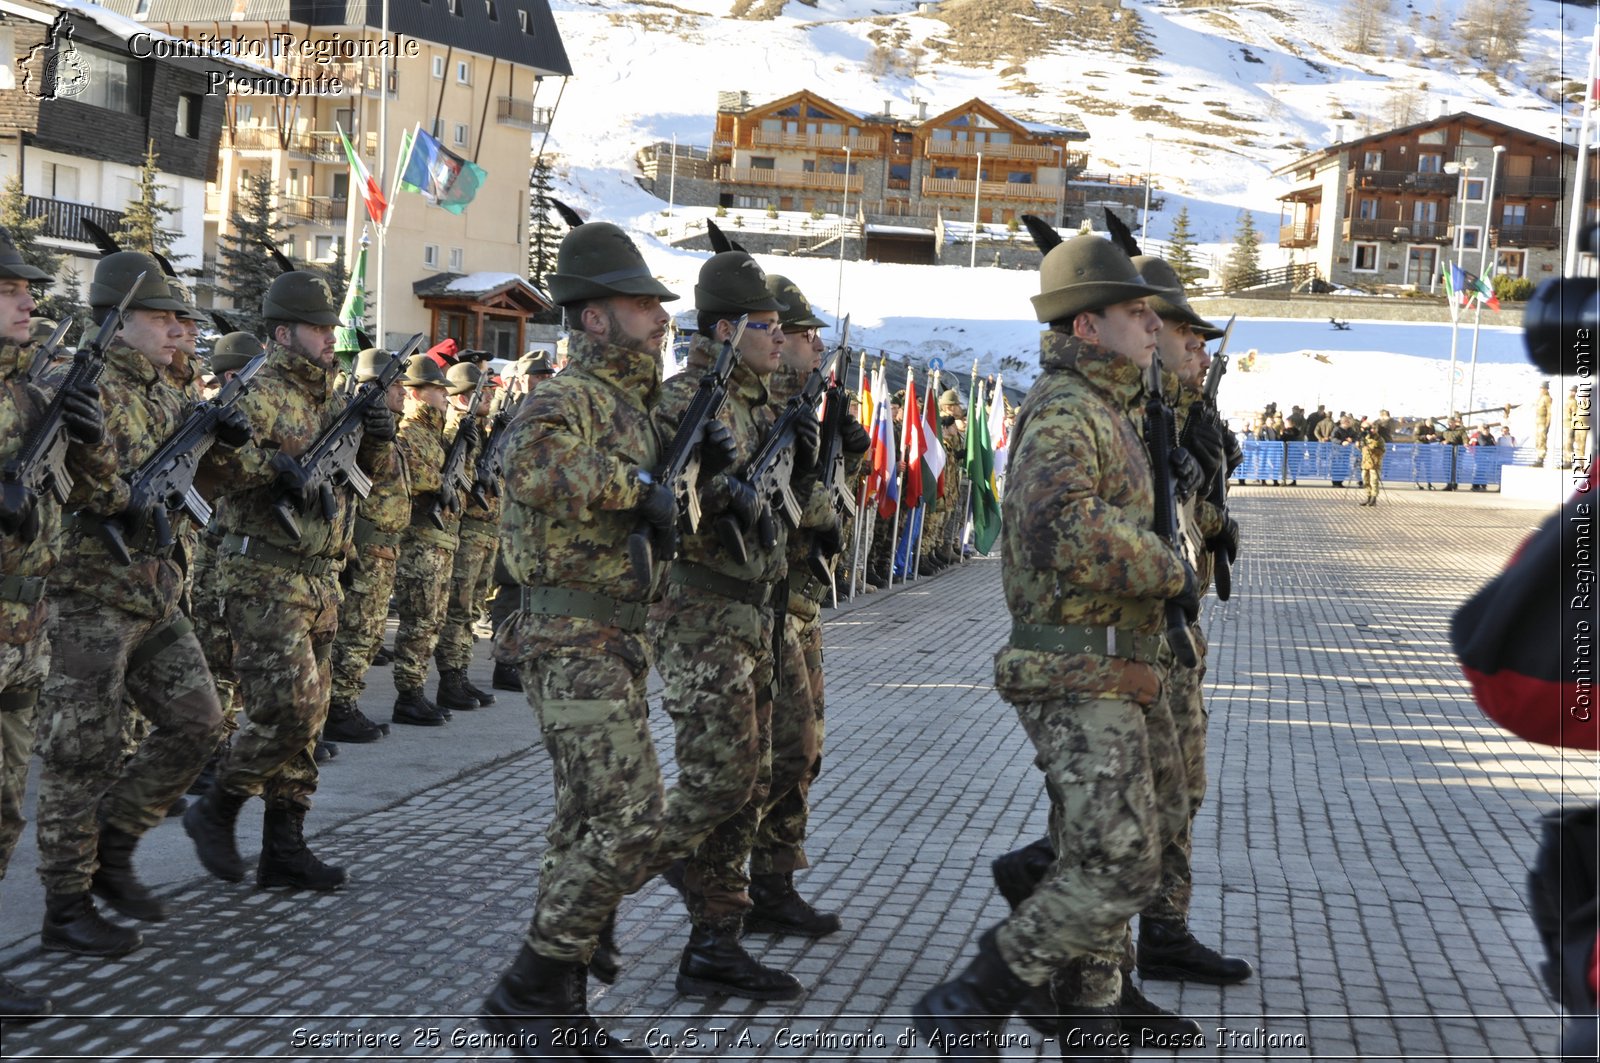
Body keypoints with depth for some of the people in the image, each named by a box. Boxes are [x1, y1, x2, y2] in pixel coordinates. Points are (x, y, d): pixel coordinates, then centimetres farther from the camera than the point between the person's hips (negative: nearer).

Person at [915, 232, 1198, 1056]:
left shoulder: (1099, 405, 16)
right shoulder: (1062, 413, -16)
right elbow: (1068, 527, -34)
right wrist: (1170, 569, -22)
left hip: (1092, 677, 10)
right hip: (1083, 678, -10)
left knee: (1095, 862, 12)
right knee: (1121, 870, -10)